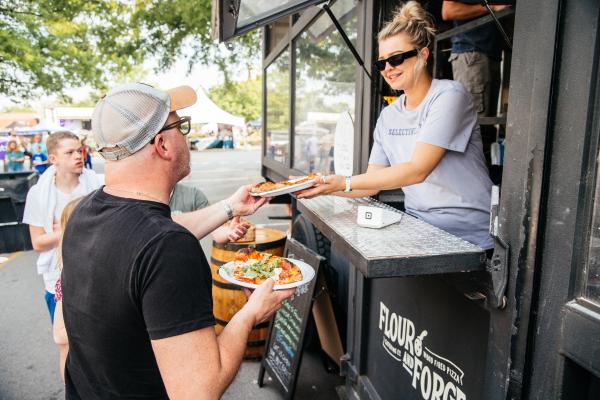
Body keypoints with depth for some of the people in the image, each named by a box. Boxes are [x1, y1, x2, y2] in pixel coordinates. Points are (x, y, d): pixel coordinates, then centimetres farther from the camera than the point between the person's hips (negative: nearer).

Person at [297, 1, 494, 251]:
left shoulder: (448, 96, -11)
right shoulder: (388, 116, 8)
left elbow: (417, 170, -21)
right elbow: (373, 182, 6)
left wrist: (344, 183, -23)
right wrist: (327, 187, -10)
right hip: (419, 229, 5)